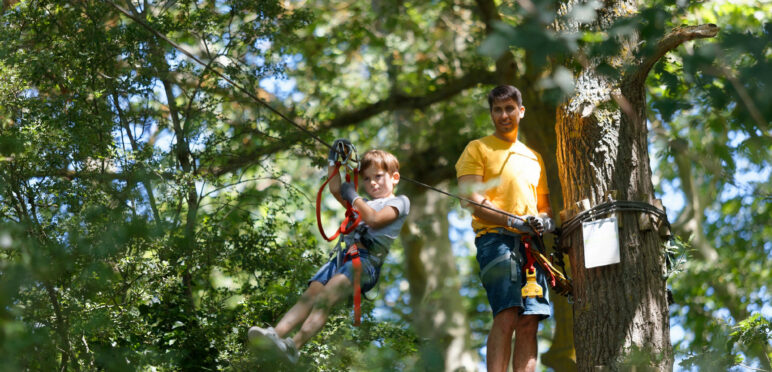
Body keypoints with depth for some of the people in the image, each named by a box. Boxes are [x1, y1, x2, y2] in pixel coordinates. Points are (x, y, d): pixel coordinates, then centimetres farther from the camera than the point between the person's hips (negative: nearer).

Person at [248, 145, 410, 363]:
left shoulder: (399, 202, 12)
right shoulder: (366, 204, 37)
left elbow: (375, 220, -5)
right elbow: (335, 190, 34)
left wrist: (353, 196, 5)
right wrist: (334, 160, 27)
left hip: (368, 259, -7)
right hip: (343, 255, 7)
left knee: (327, 297, -30)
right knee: (310, 294, -19)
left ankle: (295, 344, -49)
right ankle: (276, 333, -39)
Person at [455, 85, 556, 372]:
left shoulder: (534, 157, 27)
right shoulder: (477, 149, 10)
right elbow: (476, 202, -3)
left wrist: (544, 220, 4)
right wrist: (513, 221, -16)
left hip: (531, 243, 5)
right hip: (496, 238, -5)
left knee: (529, 321, -5)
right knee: (506, 315, -21)